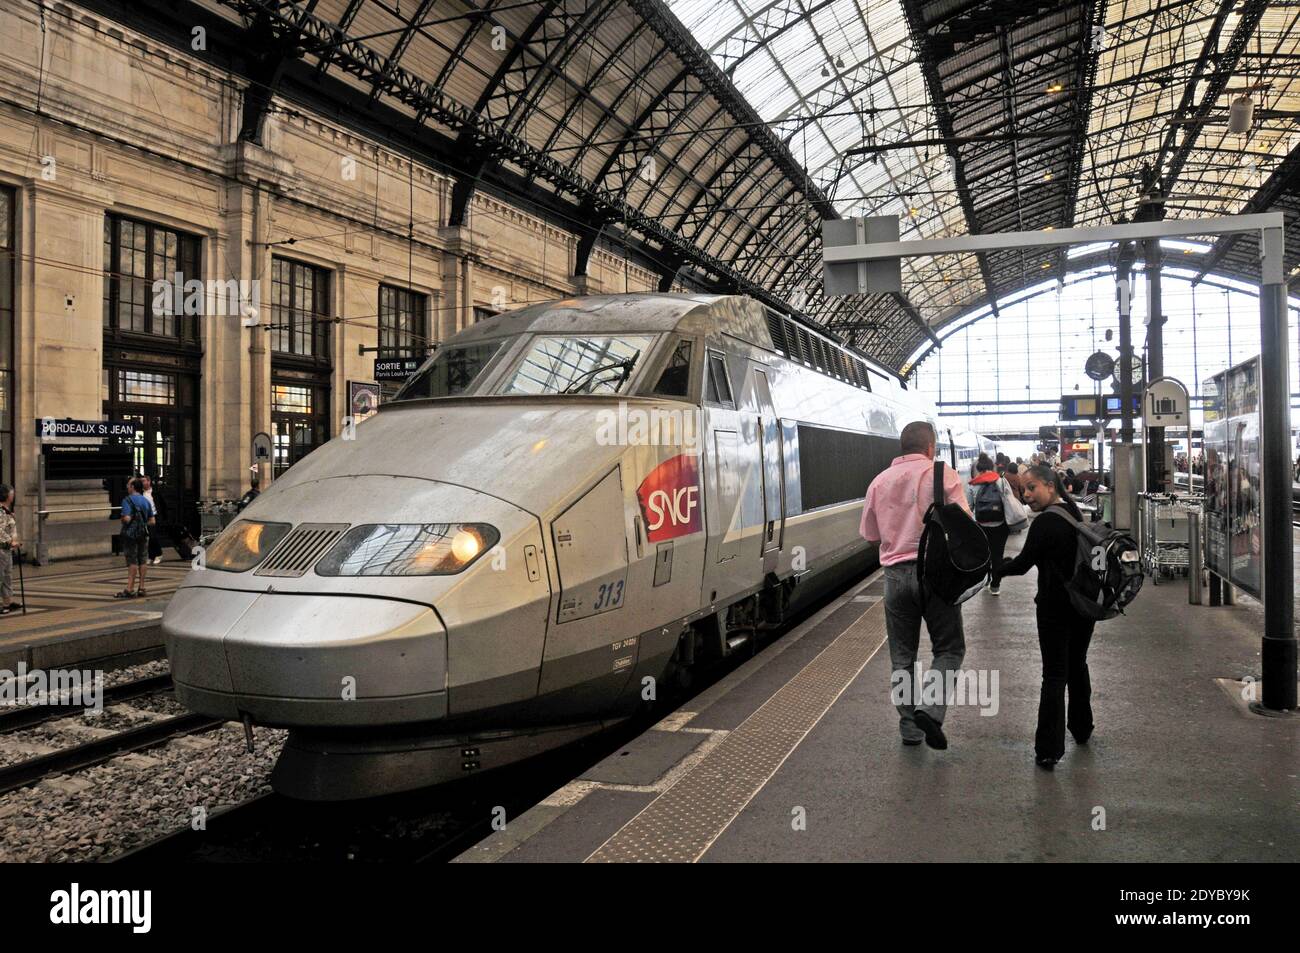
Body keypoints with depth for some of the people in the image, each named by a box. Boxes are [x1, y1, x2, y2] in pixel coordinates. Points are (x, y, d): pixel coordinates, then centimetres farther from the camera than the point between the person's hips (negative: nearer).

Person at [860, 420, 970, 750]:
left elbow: (870, 534, 12)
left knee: (902, 656, 12)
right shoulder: (942, 473, -3)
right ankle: (929, 709, -11)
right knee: (949, 648, 9)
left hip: (895, 573, 3)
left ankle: (910, 728, 14)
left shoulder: (879, 482, 9)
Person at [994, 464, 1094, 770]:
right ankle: (1081, 729, 38)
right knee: (1078, 666, 23)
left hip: (1056, 607, -8)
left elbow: (1023, 563, -15)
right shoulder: (1075, 514, 7)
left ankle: (1048, 750, -4)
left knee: (1054, 676, -5)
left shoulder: (1045, 523, -19)